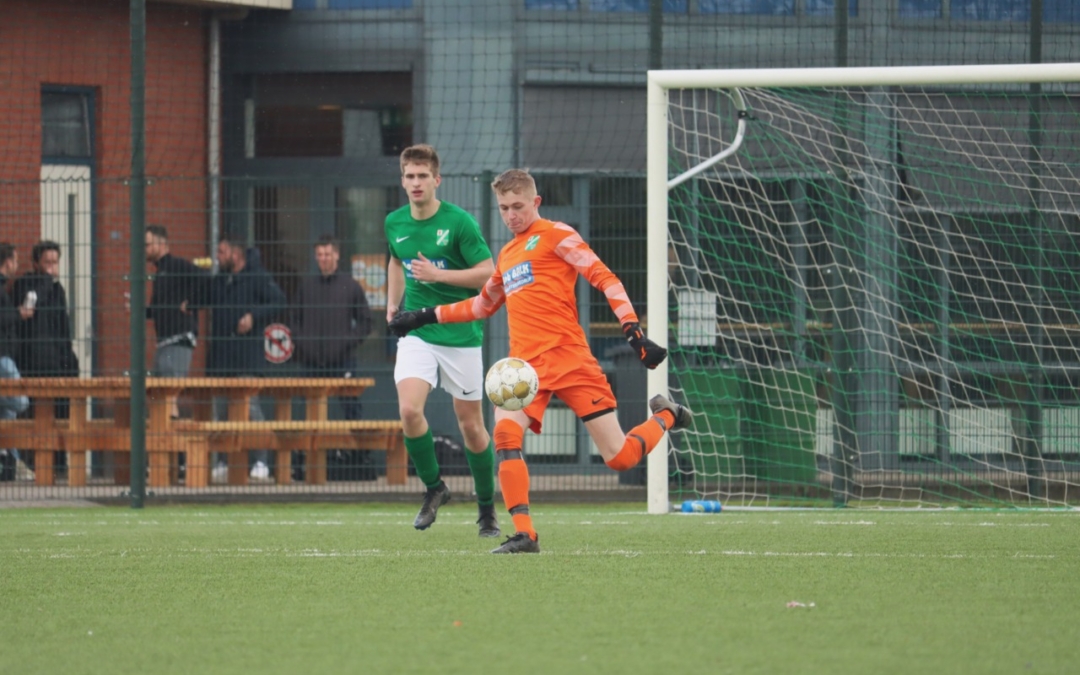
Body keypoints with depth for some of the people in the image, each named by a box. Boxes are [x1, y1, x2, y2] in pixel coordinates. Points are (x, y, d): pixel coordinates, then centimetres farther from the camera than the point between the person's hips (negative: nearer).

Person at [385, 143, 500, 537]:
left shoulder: (458, 222, -12)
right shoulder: (395, 223, 3)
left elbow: (488, 274, -12)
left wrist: (439, 275, -20)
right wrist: (392, 304, 17)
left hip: (460, 333, -3)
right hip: (416, 331, 3)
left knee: (470, 424, 4)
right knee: (409, 409, -19)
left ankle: (487, 509, 22)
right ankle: (433, 487, 4)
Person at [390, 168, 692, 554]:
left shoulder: (554, 235, 2)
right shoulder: (507, 254, 22)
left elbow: (604, 278, -4)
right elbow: (483, 305, 38)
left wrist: (632, 330, -15)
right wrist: (426, 317, 33)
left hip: (568, 358, -6)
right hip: (525, 364, 6)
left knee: (620, 458, -7)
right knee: (505, 433, -24)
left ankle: (664, 417, 27)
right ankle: (524, 535, -21)